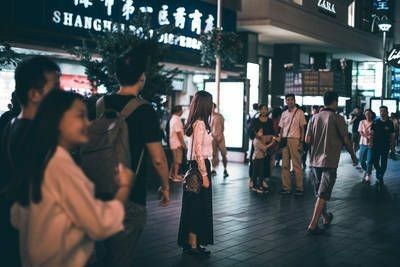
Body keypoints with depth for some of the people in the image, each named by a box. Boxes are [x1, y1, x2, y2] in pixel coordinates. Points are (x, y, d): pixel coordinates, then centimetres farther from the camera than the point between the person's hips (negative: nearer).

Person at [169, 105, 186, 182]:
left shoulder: (173, 118, 13)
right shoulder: (177, 119, -18)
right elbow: (178, 133, -21)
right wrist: (183, 143, -18)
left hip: (174, 142, 10)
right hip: (177, 143, -10)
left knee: (175, 160, 17)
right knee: (177, 161, -3)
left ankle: (171, 174, 21)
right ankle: (175, 176, 1)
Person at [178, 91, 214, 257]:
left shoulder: (197, 123, 12)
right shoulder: (200, 124, -16)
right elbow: (198, 152, -20)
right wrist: (204, 175, -19)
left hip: (197, 166, 10)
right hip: (200, 167, -10)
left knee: (196, 207, 14)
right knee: (197, 207, -3)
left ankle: (191, 243, 21)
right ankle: (193, 245, 4)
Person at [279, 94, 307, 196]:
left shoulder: (299, 112, 1)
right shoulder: (284, 113, 15)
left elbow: (302, 128, 0)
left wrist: (301, 142, -8)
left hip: (295, 140, -5)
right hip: (284, 140, 5)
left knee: (296, 165, -4)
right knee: (285, 165, 5)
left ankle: (299, 188, 1)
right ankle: (286, 187, 10)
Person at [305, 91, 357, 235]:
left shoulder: (315, 117, 4)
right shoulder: (338, 118, -9)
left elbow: (307, 140, 3)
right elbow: (346, 141, -6)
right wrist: (353, 156, 9)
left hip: (315, 160, 5)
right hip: (330, 161, -5)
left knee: (320, 193, 19)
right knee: (323, 194, -3)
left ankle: (326, 217, 36)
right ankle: (313, 225, -7)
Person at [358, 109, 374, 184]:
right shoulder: (362, 122, 4)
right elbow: (360, 132, -4)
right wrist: (368, 136, -20)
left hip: (371, 144, -2)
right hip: (363, 143, 2)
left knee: (369, 161, -5)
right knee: (362, 160, 7)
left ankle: (368, 176, 7)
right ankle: (366, 171, 35)